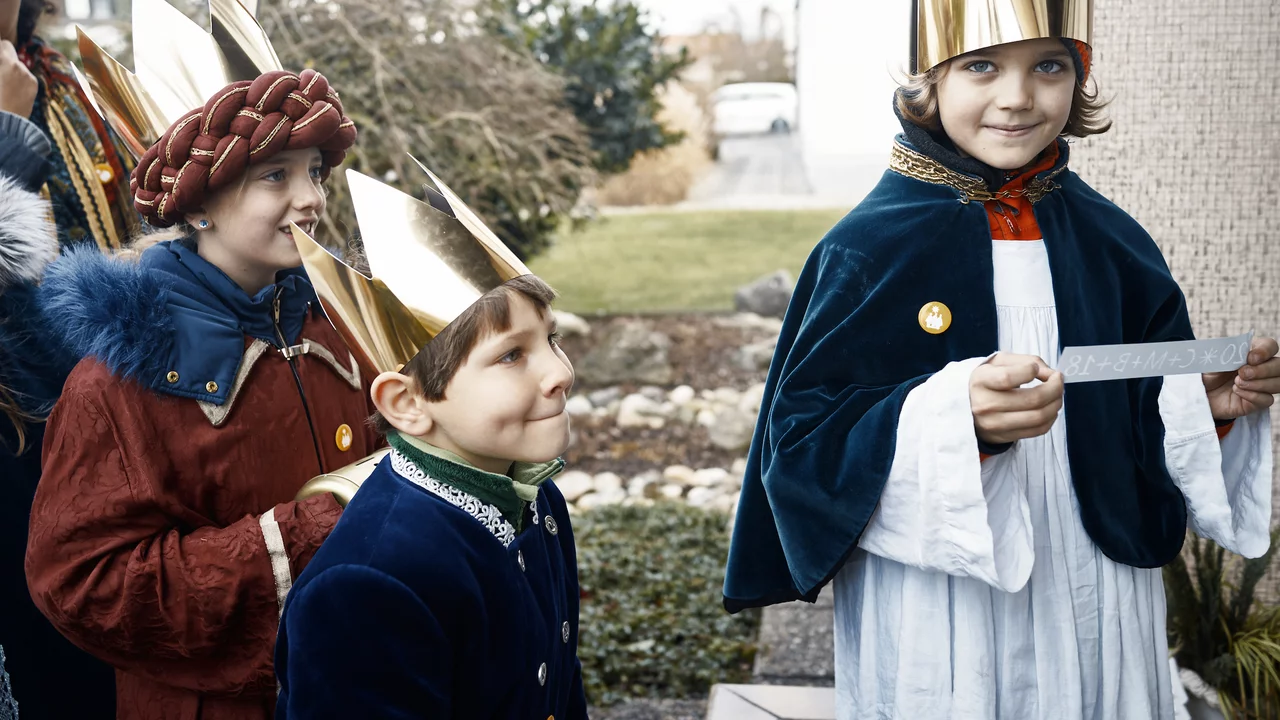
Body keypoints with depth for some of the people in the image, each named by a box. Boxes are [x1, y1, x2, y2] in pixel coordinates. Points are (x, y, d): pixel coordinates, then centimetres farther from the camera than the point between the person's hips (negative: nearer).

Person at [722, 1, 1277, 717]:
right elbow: (802, 439, -16)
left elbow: (1153, 419, 11)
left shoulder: (1111, 242, 2)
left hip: (1098, 606, 4)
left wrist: (1209, 402, -10)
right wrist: (951, 416, -30)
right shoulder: (870, 247, -11)